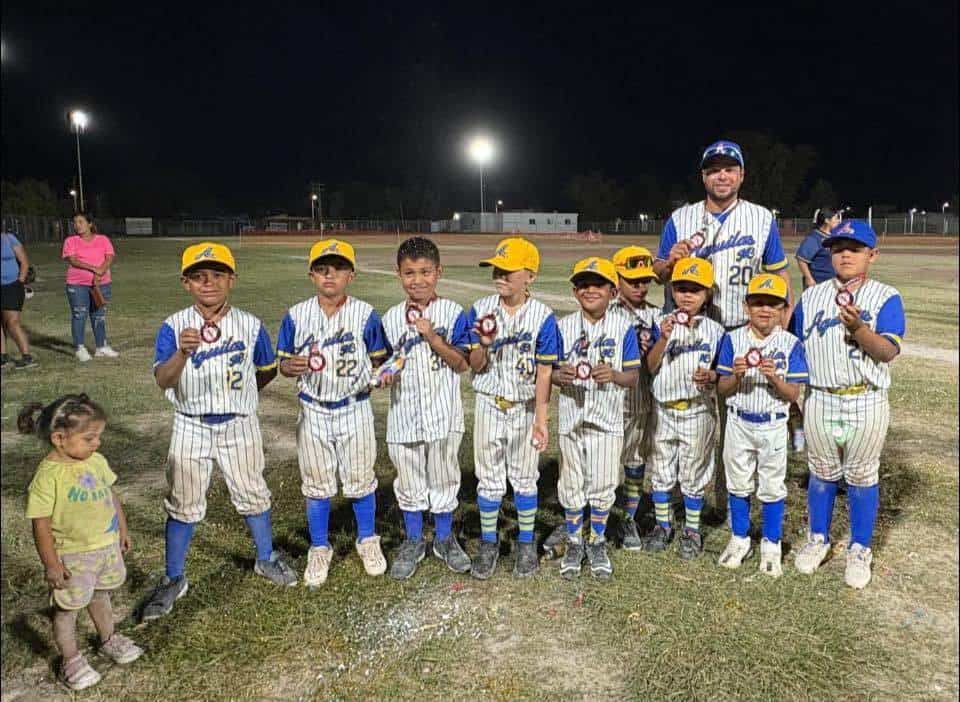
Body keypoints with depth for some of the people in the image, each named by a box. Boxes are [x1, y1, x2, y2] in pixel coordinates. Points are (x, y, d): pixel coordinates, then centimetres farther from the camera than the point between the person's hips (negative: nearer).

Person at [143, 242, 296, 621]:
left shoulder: (249, 325, -6)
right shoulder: (174, 326, -10)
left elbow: (267, 370, 9)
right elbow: (163, 380, -22)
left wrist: (240, 395, 9)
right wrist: (182, 352, -39)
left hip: (239, 424, 1)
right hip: (190, 426, -1)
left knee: (252, 495, 14)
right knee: (182, 504, 8)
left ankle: (266, 559, 36)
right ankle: (173, 579, 26)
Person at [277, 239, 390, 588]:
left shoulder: (365, 314, -7)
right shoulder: (296, 316, -3)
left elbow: (378, 359, 1)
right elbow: (283, 363, 2)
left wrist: (380, 374, -19)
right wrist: (294, 367, -19)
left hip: (355, 409, -1)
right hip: (313, 411, 1)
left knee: (360, 480, 13)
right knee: (317, 485, 13)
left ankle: (367, 540, 36)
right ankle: (319, 550, 32)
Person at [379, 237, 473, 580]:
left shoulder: (452, 313, -6)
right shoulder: (391, 318, 3)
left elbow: (462, 363, -10)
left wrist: (432, 337, -21)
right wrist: (385, 374, -12)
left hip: (443, 414, -2)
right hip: (404, 414, 2)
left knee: (444, 479, 12)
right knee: (409, 483, 14)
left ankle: (444, 539, 32)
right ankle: (413, 542, 32)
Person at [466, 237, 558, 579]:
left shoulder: (542, 316, -11)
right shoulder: (480, 310, -5)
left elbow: (544, 372, -10)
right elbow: (475, 366, -2)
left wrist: (541, 420, -11)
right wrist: (484, 344, -24)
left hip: (525, 407, -2)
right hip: (489, 405, 2)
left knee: (524, 477, 12)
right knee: (489, 478, 11)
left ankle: (526, 544, 27)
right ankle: (488, 544, 26)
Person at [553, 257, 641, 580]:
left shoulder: (623, 327, -4)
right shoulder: (563, 326, -1)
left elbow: (633, 375, -3)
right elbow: (550, 370, 1)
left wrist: (613, 375, -24)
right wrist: (560, 375, -21)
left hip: (607, 419, -1)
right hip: (571, 417, 1)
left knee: (603, 485, 10)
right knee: (572, 485, 11)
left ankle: (598, 543, 29)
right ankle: (574, 543, 29)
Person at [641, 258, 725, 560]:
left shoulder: (715, 331, -1)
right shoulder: (662, 325, 0)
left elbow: (722, 372, 3)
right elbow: (651, 366, -9)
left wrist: (710, 376, -19)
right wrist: (664, 338, -23)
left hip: (698, 411, -1)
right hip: (664, 409, 1)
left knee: (693, 474, 9)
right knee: (661, 471, 13)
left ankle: (692, 531, 25)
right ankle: (662, 526, 29)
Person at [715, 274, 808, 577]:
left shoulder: (791, 344, -7)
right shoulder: (733, 340, -4)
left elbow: (794, 394, -8)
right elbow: (722, 389, -3)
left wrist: (775, 378, -26)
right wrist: (736, 375, -23)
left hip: (773, 425, -1)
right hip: (739, 423, 1)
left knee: (772, 488, 10)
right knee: (738, 485, 15)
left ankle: (771, 545, 27)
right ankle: (739, 539, 32)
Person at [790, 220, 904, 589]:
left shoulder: (886, 297, -4)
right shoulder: (810, 296, 6)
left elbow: (888, 352, -15)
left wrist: (857, 327, -33)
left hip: (866, 403, -2)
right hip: (819, 402, 2)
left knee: (862, 478, 9)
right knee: (822, 475, 15)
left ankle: (860, 551, 26)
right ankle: (818, 540, 33)